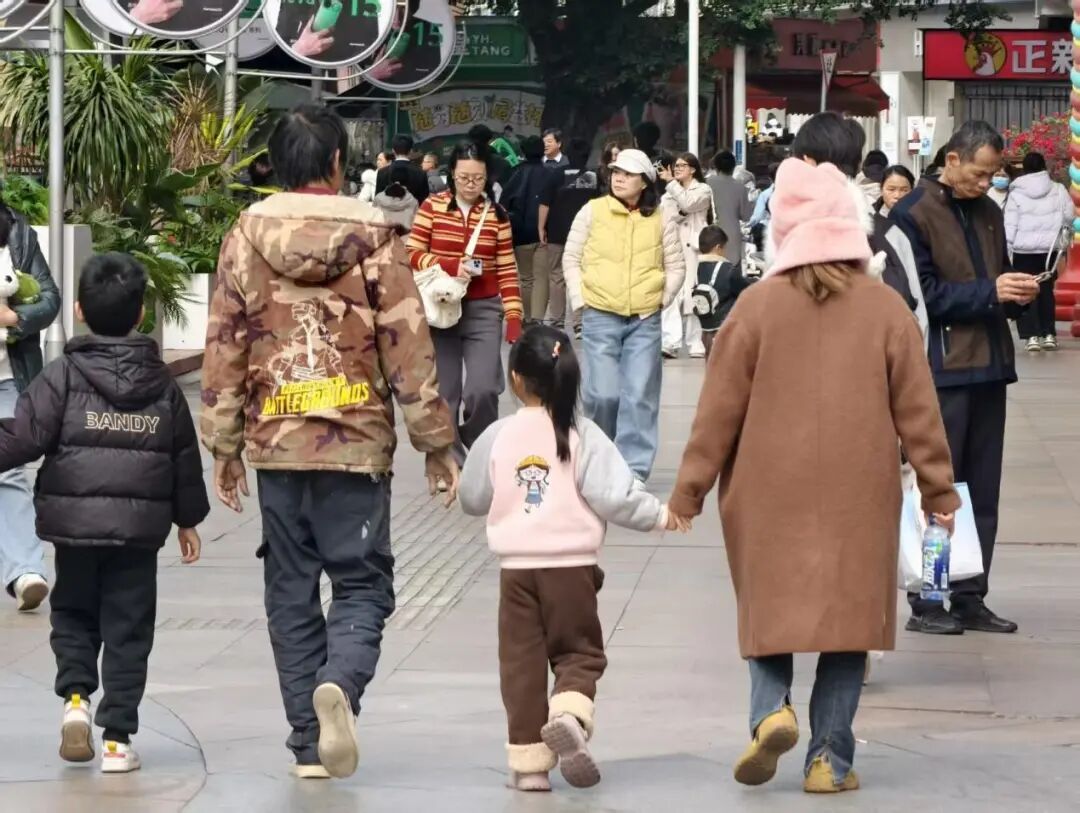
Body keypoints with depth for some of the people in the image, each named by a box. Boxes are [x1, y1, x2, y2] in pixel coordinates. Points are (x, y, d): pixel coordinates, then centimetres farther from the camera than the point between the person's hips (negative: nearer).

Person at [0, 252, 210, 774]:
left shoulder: (64, 375, -5)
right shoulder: (162, 384, 5)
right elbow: (184, 457, 11)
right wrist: (188, 519, 21)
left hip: (74, 521, -1)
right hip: (141, 527, 1)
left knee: (73, 613, 18)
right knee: (127, 630, 6)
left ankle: (75, 696, -4)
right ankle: (117, 738, 2)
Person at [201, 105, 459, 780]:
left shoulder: (248, 237, 1)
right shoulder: (373, 239, -4)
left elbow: (224, 346, 2)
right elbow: (409, 346, -4)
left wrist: (224, 445, 10)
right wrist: (436, 442, 4)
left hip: (277, 444, 2)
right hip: (359, 443, -2)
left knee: (291, 591, 11)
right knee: (362, 582, 5)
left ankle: (309, 745, 11)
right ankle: (339, 684, -24)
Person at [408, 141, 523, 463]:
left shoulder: (497, 215, 2)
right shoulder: (432, 207, -1)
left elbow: (507, 270, 3)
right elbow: (412, 255, -3)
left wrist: (514, 318, -4)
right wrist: (450, 267, -18)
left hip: (484, 310, 0)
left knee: (482, 390, -13)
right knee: (444, 393, 4)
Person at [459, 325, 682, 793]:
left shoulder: (498, 437, -1)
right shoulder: (582, 437, -8)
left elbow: (472, 500, 10)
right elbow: (615, 496, -13)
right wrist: (659, 517, 2)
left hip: (517, 566, 2)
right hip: (570, 566, -2)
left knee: (521, 661, 8)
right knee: (579, 653, 10)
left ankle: (527, 760, 6)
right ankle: (568, 716, -18)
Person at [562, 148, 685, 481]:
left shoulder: (660, 220, 5)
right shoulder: (593, 211, 3)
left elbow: (676, 266, 12)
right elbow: (571, 260, 7)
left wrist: (661, 299, 1)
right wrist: (580, 300, 0)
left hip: (646, 320, 1)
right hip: (600, 317, -1)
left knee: (640, 397, -3)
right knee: (603, 393, -8)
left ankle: (634, 469, 2)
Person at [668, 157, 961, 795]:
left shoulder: (759, 305, -6)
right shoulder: (885, 308, -3)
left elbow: (720, 407, -2)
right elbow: (918, 406, 1)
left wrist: (689, 492, 5)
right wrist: (938, 486, 10)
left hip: (770, 495, 0)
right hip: (860, 499, 0)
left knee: (771, 608, 13)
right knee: (848, 620, 7)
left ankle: (772, 711, -11)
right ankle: (831, 759, 4)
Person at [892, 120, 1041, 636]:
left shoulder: (988, 213, 14)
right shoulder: (913, 215, -7)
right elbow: (922, 294, -13)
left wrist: (1017, 294, 0)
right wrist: (988, 292, -18)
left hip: (988, 365, 7)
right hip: (941, 369, -7)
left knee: (983, 491, 8)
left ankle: (970, 598, 14)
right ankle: (926, 603, 2)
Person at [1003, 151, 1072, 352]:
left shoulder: (1016, 194, -6)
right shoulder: (1058, 190, -2)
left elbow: (1010, 225, -8)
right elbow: (1069, 215, 4)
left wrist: (1007, 247, -2)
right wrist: (1064, 237, 22)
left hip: (1023, 249, -2)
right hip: (1050, 247, 2)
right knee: (1046, 289, 15)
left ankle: (1032, 336, -5)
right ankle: (1049, 334, 13)